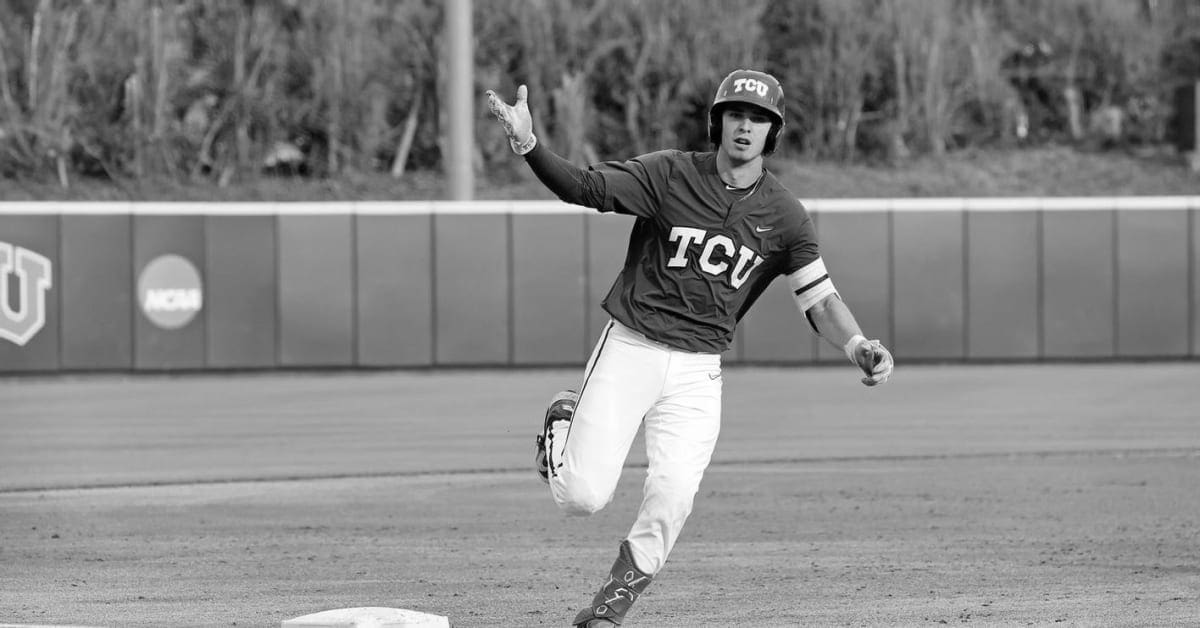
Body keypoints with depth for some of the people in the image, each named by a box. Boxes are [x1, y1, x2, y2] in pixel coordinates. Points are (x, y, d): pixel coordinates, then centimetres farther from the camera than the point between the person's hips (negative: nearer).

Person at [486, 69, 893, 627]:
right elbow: (585, 187, -14)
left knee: (672, 496, -16)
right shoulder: (670, 174, -5)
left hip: (698, 371, 2)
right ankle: (566, 421, 26)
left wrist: (860, 348, -19)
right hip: (629, 348, -2)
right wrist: (526, 145, -31)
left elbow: (820, 300, 0)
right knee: (583, 496, -9)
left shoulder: (784, 215, 3)